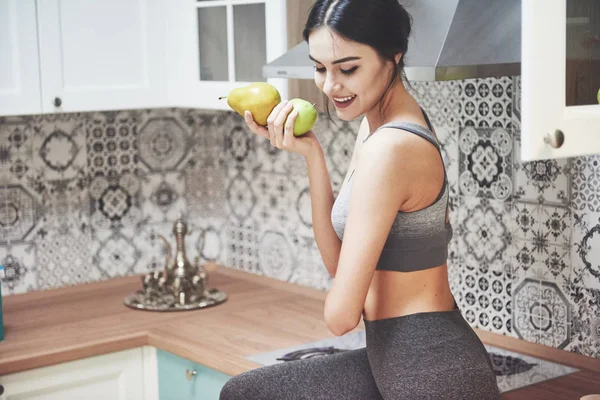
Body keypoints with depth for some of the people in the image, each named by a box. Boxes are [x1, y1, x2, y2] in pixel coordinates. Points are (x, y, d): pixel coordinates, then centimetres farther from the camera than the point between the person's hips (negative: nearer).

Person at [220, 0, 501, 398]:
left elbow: (341, 314, -20)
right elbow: (339, 262, 6)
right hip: (390, 359, 9)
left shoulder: (388, 149, -23)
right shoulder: (375, 125, 6)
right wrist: (311, 154, -1)